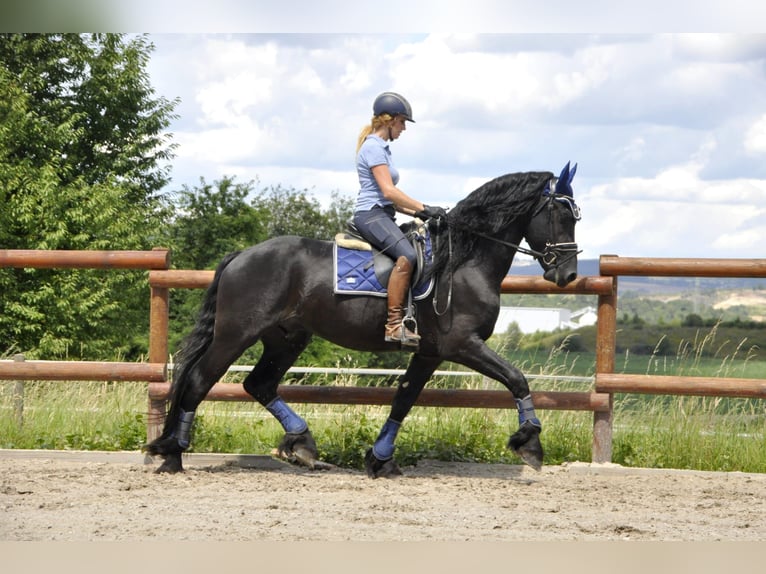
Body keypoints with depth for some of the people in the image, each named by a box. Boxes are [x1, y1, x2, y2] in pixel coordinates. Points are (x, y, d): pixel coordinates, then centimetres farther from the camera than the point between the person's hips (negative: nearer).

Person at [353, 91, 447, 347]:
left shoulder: (381, 148, 23)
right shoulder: (373, 147, -8)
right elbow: (388, 191, -18)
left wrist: (417, 213, 14)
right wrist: (424, 208, -17)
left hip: (382, 215, 11)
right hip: (371, 214, -11)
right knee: (407, 255, -31)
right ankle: (394, 325, -36)